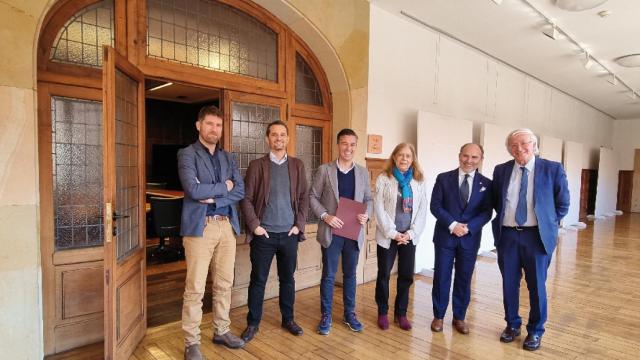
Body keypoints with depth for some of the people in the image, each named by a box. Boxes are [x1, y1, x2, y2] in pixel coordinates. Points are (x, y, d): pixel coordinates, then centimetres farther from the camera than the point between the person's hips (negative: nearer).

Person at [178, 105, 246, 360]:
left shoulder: (228, 158, 15)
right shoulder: (187, 154, -2)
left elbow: (240, 191, 4)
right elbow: (193, 190, -17)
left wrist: (213, 196, -10)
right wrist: (224, 187, -6)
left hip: (227, 225, 5)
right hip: (200, 226, -5)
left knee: (224, 284, 13)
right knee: (195, 288, 1)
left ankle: (221, 331, 29)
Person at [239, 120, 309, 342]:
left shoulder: (297, 165, 6)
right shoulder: (257, 165, -1)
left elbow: (304, 197, 6)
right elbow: (246, 198, -3)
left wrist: (299, 225, -2)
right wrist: (254, 225, -10)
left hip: (289, 234, 2)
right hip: (264, 234, -2)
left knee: (287, 279, 13)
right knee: (258, 280, 7)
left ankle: (288, 319, 30)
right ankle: (253, 323, 22)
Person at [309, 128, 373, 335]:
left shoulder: (363, 172, 8)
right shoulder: (324, 170, -2)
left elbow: (368, 199, 11)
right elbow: (313, 197, -1)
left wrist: (366, 214, -9)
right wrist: (325, 216, -15)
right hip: (331, 231, -3)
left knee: (350, 274, 14)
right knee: (328, 275, 6)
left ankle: (350, 314, 29)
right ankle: (326, 316, 21)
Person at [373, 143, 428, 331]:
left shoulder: (419, 180, 4)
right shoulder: (384, 178, -4)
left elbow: (422, 209, 2)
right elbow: (379, 208, -8)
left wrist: (411, 233, -8)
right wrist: (392, 232, -12)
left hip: (409, 236, 2)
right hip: (387, 236, -2)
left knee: (406, 276, 8)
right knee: (384, 275, 8)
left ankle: (401, 313, 26)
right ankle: (382, 312, 26)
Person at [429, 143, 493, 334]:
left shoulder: (486, 184, 3)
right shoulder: (443, 178, -1)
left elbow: (487, 212, -1)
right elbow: (435, 206, -5)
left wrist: (468, 227, -16)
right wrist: (452, 225, -16)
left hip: (470, 238, 1)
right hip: (445, 236, -1)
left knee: (464, 279, 10)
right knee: (441, 277, 5)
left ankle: (459, 317, 26)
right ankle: (438, 316, 21)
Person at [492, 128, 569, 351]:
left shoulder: (553, 169, -5)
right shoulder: (501, 171, 2)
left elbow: (563, 204, 3)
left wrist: (547, 224, 3)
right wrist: (504, 219, 8)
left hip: (536, 236, -2)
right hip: (507, 235, 2)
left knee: (536, 285, 8)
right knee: (509, 284, 12)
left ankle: (535, 331, 28)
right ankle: (512, 325, 32)